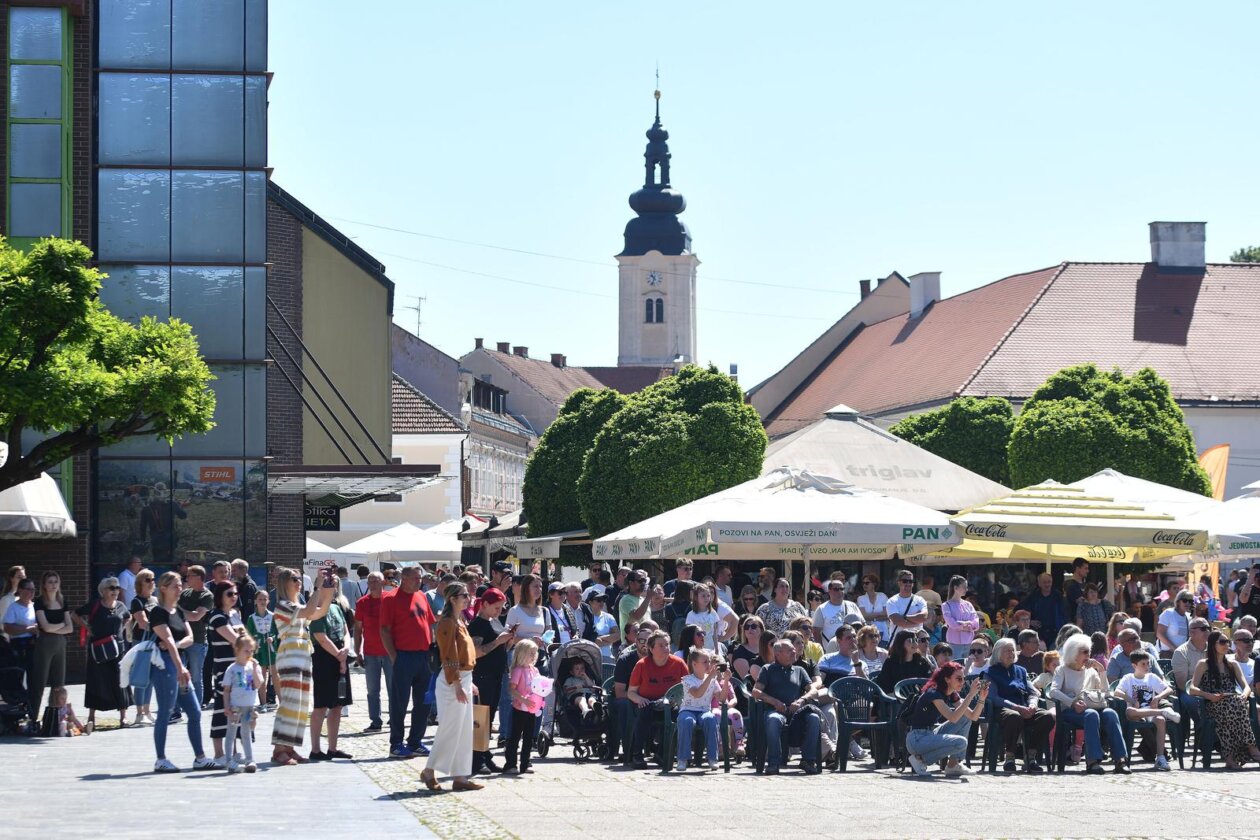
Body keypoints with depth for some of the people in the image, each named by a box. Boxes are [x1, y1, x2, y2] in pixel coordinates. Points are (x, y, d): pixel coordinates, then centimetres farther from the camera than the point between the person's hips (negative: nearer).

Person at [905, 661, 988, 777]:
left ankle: (953, 764, 3)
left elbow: (973, 717, 5)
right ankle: (921, 759, -8)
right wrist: (971, 695, -30)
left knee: (965, 717, 6)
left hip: (931, 735, 9)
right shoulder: (934, 693, -19)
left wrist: (982, 698, -11)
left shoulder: (952, 695, 8)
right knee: (960, 743, -26)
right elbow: (953, 718, -30)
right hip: (917, 740, -9)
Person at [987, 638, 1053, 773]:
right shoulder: (992, 672, 9)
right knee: (1014, 717, -42)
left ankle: (1031, 757, -21)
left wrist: (1032, 705, -7)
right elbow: (994, 697, -5)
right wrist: (1016, 707, -18)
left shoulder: (1021, 670, 27)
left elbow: (1032, 692, 18)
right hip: (1003, 710, -5)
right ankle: (1009, 758, -25)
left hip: (1025, 709, 5)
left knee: (1048, 716, -25)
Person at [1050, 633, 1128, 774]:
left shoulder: (1091, 671, 26)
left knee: (1110, 713, -30)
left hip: (1094, 707, 4)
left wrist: (1101, 670, 7)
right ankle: (1093, 760, -45)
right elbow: (1053, 691, -5)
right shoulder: (1063, 670, 13)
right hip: (1071, 710, -4)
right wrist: (1073, 702, -20)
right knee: (1091, 714, -37)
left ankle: (1120, 759, -40)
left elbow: (1105, 691, 15)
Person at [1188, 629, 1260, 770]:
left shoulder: (1232, 664, 24)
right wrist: (1210, 696, -17)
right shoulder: (1204, 665, 13)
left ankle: (1230, 757, -41)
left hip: (1234, 702, 3)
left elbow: (1246, 687, 15)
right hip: (1213, 706, -3)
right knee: (1232, 705, -37)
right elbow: (1192, 689, 2)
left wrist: (1244, 695, -10)